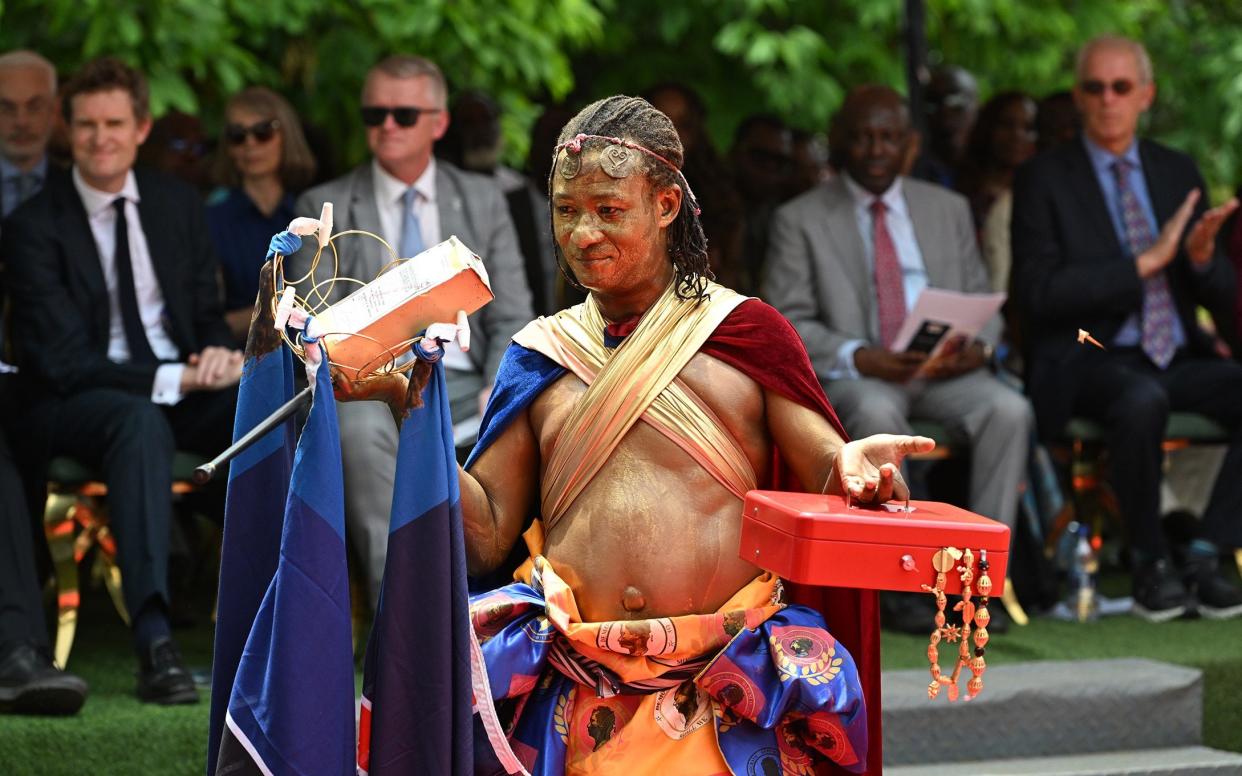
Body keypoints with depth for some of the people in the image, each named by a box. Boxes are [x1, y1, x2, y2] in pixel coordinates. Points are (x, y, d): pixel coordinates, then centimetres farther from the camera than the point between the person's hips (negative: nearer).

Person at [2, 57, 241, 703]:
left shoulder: (178, 205, 10)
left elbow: (208, 315, 16)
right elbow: (62, 363, -12)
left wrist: (220, 354, -10)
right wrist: (172, 379, -22)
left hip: (184, 388, 5)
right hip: (71, 406, -5)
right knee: (142, 421, -40)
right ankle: (154, 643, -51)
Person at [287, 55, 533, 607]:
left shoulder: (483, 201, 18)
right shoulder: (325, 209, 12)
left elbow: (511, 318, 14)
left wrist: (500, 387, -7)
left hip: (461, 385, 2)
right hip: (369, 386, -2)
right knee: (362, 429, -39)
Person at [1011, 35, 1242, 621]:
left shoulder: (1178, 173, 15)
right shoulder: (1043, 180, 1)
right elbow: (1037, 293, -12)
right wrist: (1145, 263, -15)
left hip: (1178, 358, 5)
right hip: (1090, 363, -5)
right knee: (1142, 400, -38)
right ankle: (1150, 566, -19)